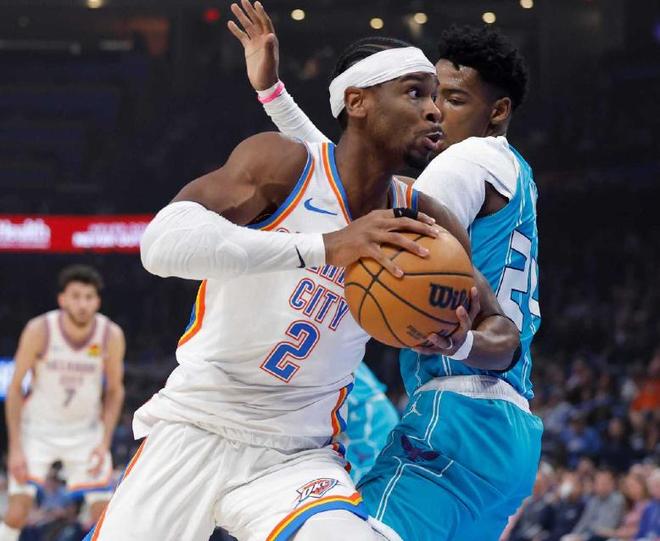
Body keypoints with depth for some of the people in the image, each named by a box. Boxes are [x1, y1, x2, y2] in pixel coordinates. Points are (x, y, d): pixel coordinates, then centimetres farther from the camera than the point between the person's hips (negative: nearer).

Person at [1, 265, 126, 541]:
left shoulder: (111, 335, -16)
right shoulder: (39, 330, -21)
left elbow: (115, 390, -1)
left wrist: (104, 443, -12)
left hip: (87, 430, 2)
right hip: (38, 427, -2)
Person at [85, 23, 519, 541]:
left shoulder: (423, 223, -1)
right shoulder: (283, 164, -14)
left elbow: (504, 336, 7)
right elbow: (162, 242, -30)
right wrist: (323, 246, -39)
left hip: (299, 456, 2)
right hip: (194, 431, -2)